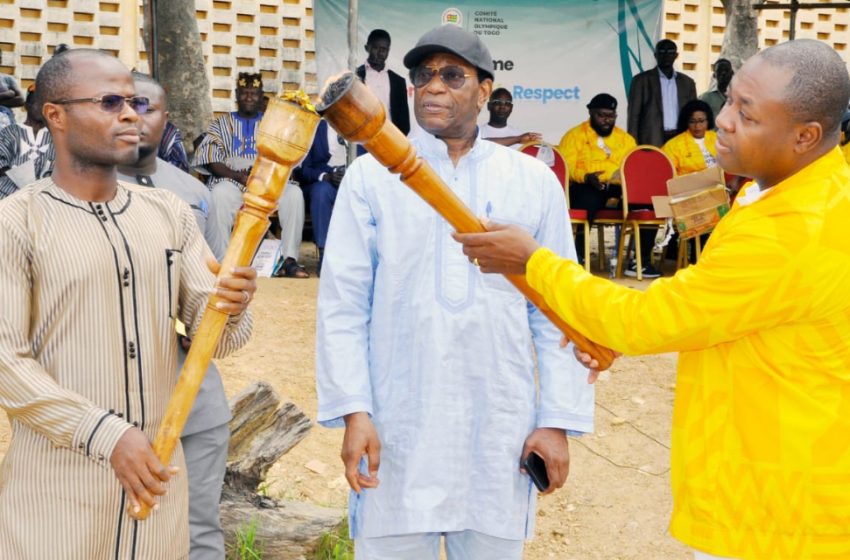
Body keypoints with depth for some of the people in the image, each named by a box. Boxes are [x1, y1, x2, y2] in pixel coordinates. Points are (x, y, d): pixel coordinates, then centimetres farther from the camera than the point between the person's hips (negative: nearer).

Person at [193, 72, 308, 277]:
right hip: (232, 182, -1)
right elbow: (210, 158, 2)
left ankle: (289, 259, -28)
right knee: (220, 193, -36)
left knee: (294, 193, -29)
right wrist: (238, 176, -16)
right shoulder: (222, 123, 18)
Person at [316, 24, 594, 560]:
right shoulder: (371, 176, 1)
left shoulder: (534, 181, 5)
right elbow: (343, 305, 0)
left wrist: (558, 419, 0)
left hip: (502, 430, 1)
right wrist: (353, 411, -9)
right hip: (397, 429, -1)